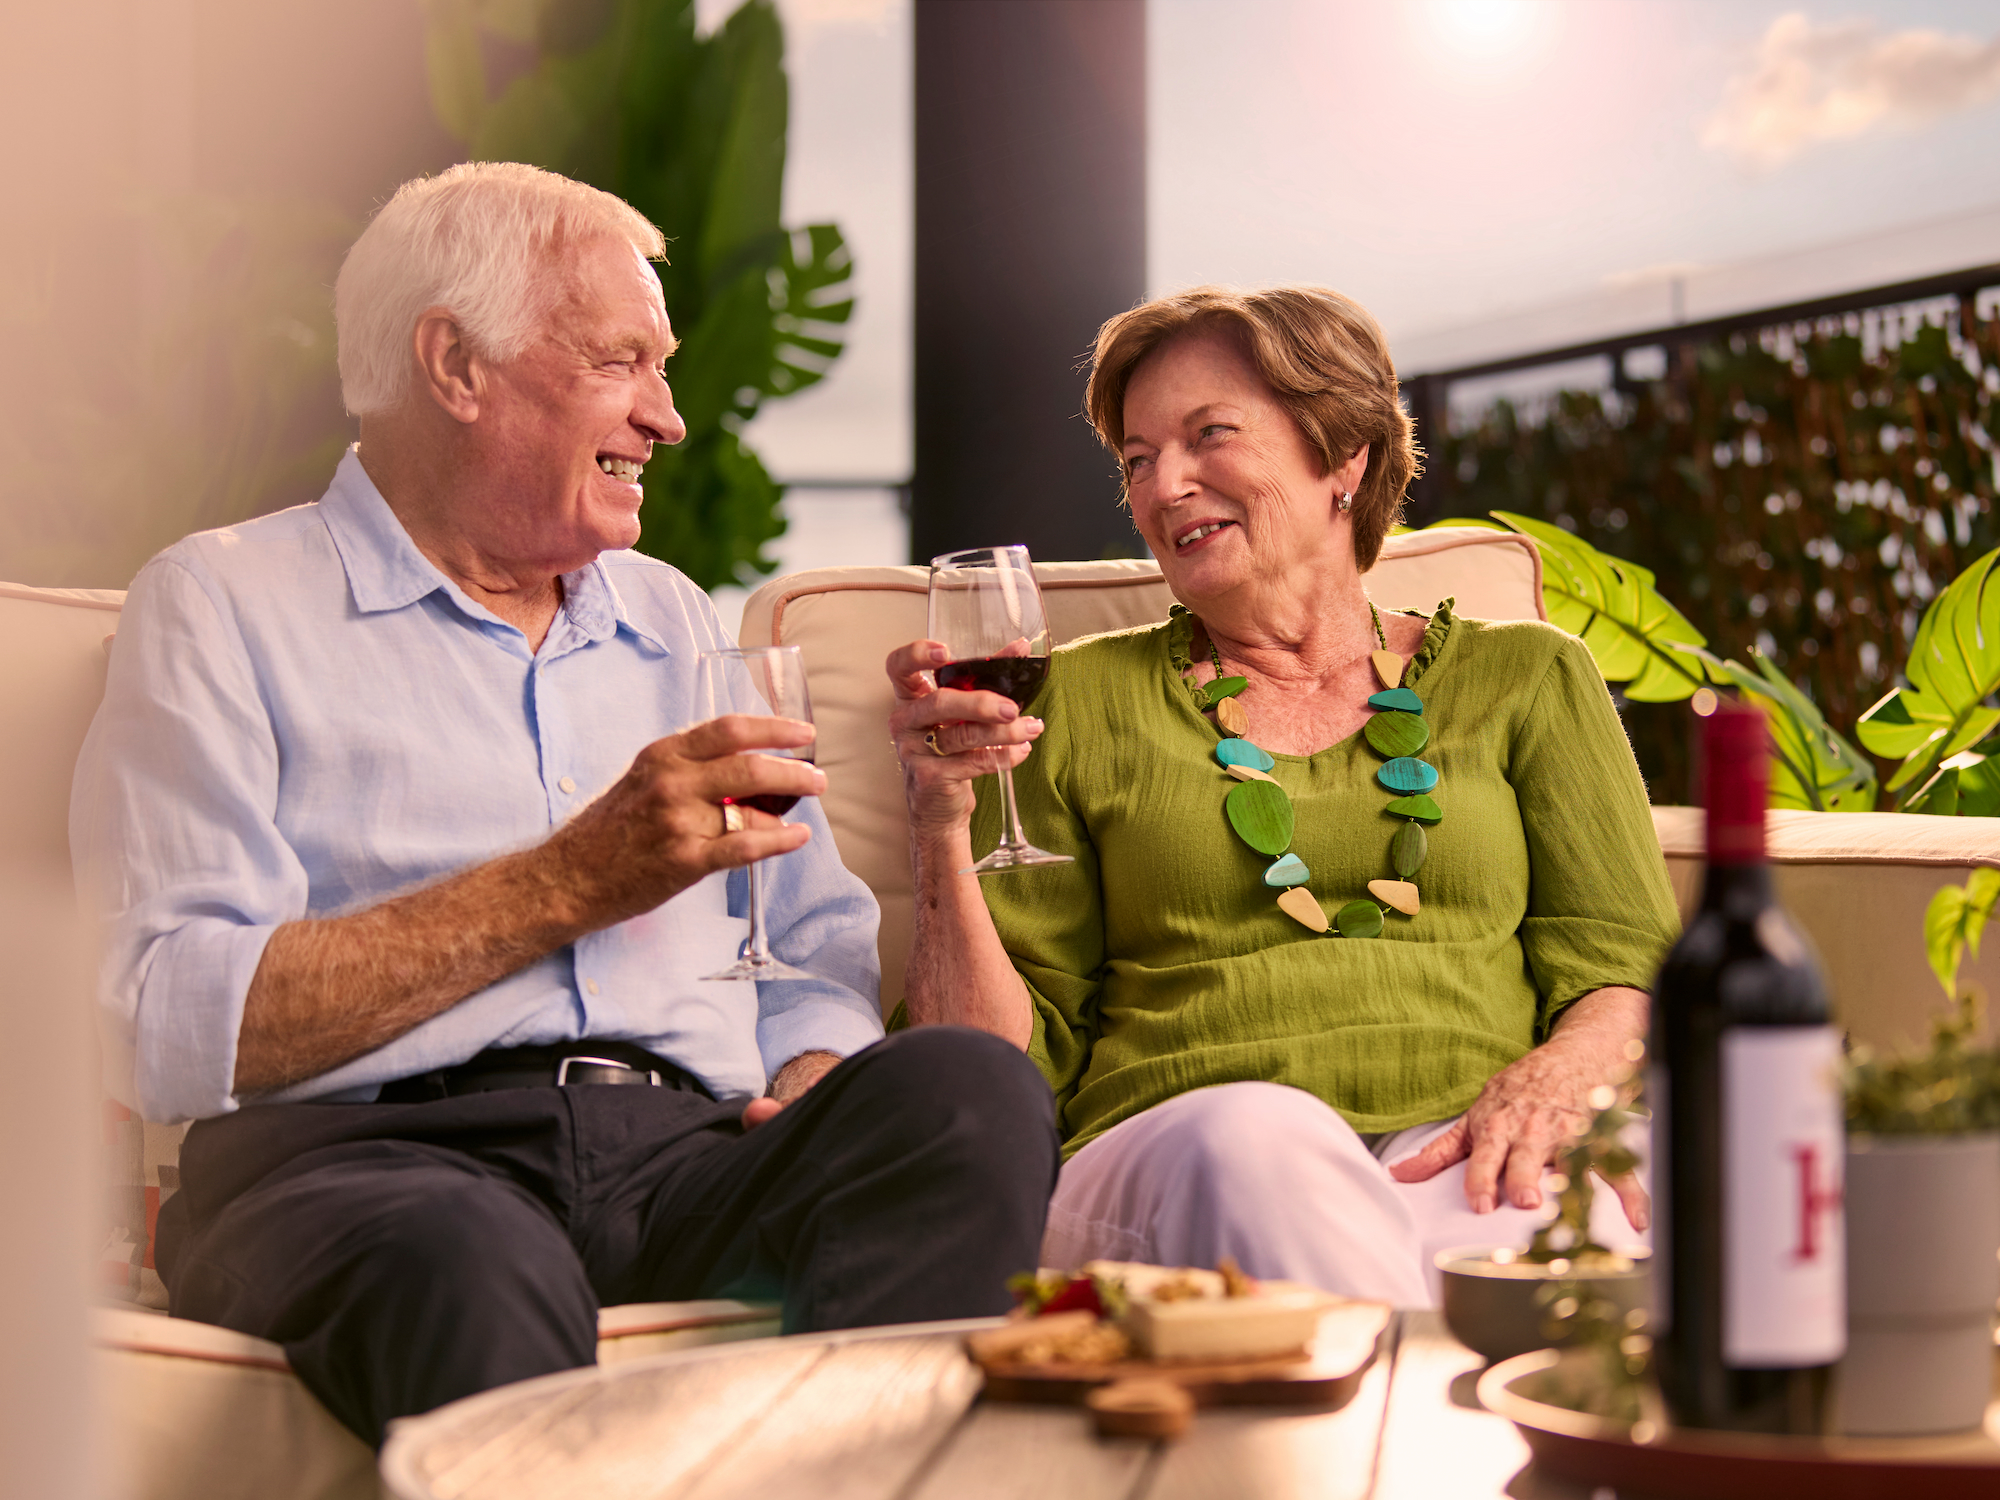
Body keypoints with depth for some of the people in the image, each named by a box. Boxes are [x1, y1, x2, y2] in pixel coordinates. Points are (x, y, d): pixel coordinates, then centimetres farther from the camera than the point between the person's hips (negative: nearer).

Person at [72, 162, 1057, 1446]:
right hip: (367, 1154, -5)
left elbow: (822, 948, 25)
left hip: (686, 1149, 6)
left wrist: (808, 1094, 0)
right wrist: (571, 885, -9)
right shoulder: (223, 608, 9)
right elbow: (166, 1028, -6)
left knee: (975, 1088, -28)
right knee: (469, 1274, -43)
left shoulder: (674, 621, 28)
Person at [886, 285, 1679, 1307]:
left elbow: (1626, 969, 11)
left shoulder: (1522, 679, 21)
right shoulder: (1079, 702, 20)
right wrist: (943, 836, -3)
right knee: (1251, 1139, -37)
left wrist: (1557, 1076, -13)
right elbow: (1001, 1075, 14)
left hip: (1464, 1155, -1)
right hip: (1164, 1163, 1)